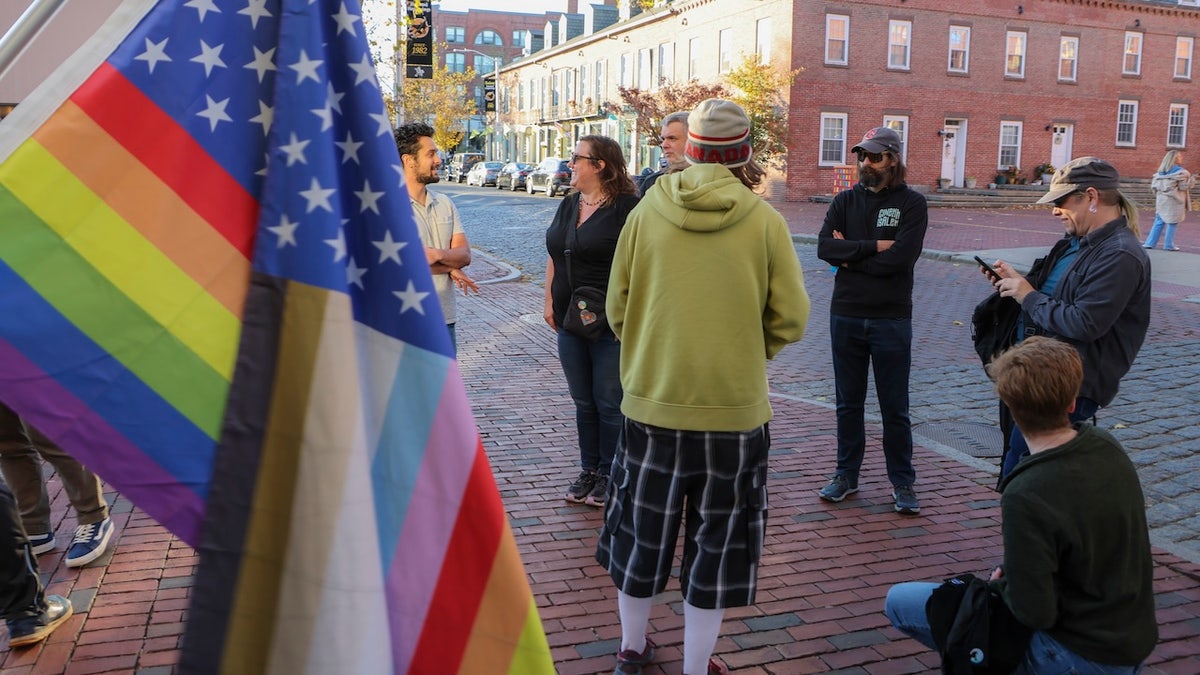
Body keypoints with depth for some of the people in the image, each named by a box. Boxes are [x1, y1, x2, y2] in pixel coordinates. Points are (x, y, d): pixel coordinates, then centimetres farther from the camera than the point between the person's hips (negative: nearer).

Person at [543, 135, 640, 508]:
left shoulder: (627, 207, -12)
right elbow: (554, 255, 18)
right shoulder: (569, 205, 12)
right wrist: (550, 301, 11)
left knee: (609, 403, 3)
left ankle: (609, 474, 17)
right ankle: (588, 470, 27)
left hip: (611, 324, -7)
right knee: (583, 401, 15)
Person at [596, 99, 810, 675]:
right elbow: (791, 319, -4)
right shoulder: (764, 220, -7)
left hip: (651, 402, 2)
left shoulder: (647, 211, -4)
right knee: (715, 540, 14)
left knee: (643, 529, 19)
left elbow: (618, 307, 2)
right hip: (734, 407, -1)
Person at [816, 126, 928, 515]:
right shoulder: (845, 201, 6)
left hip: (891, 319, -3)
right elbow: (824, 247, -10)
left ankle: (903, 483, 19)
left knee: (895, 409, 7)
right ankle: (846, 475, 26)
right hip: (845, 316, 3)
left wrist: (850, 254, -10)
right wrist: (872, 246, -17)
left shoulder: (912, 204, -4)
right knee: (849, 405, 13)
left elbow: (900, 258, -18)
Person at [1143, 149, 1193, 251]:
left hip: (1161, 200, 6)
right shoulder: (1180, 172, -10)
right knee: (1172, 223, 3)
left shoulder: (1161, 171, 9)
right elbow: (1184, 186, -10)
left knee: (1158, 222, 10)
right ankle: (1169, 245, 5)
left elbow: (1154, 186, 9)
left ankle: (1149, 243, 6)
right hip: (1174, 200, -6)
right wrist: (1192, 179, 3)